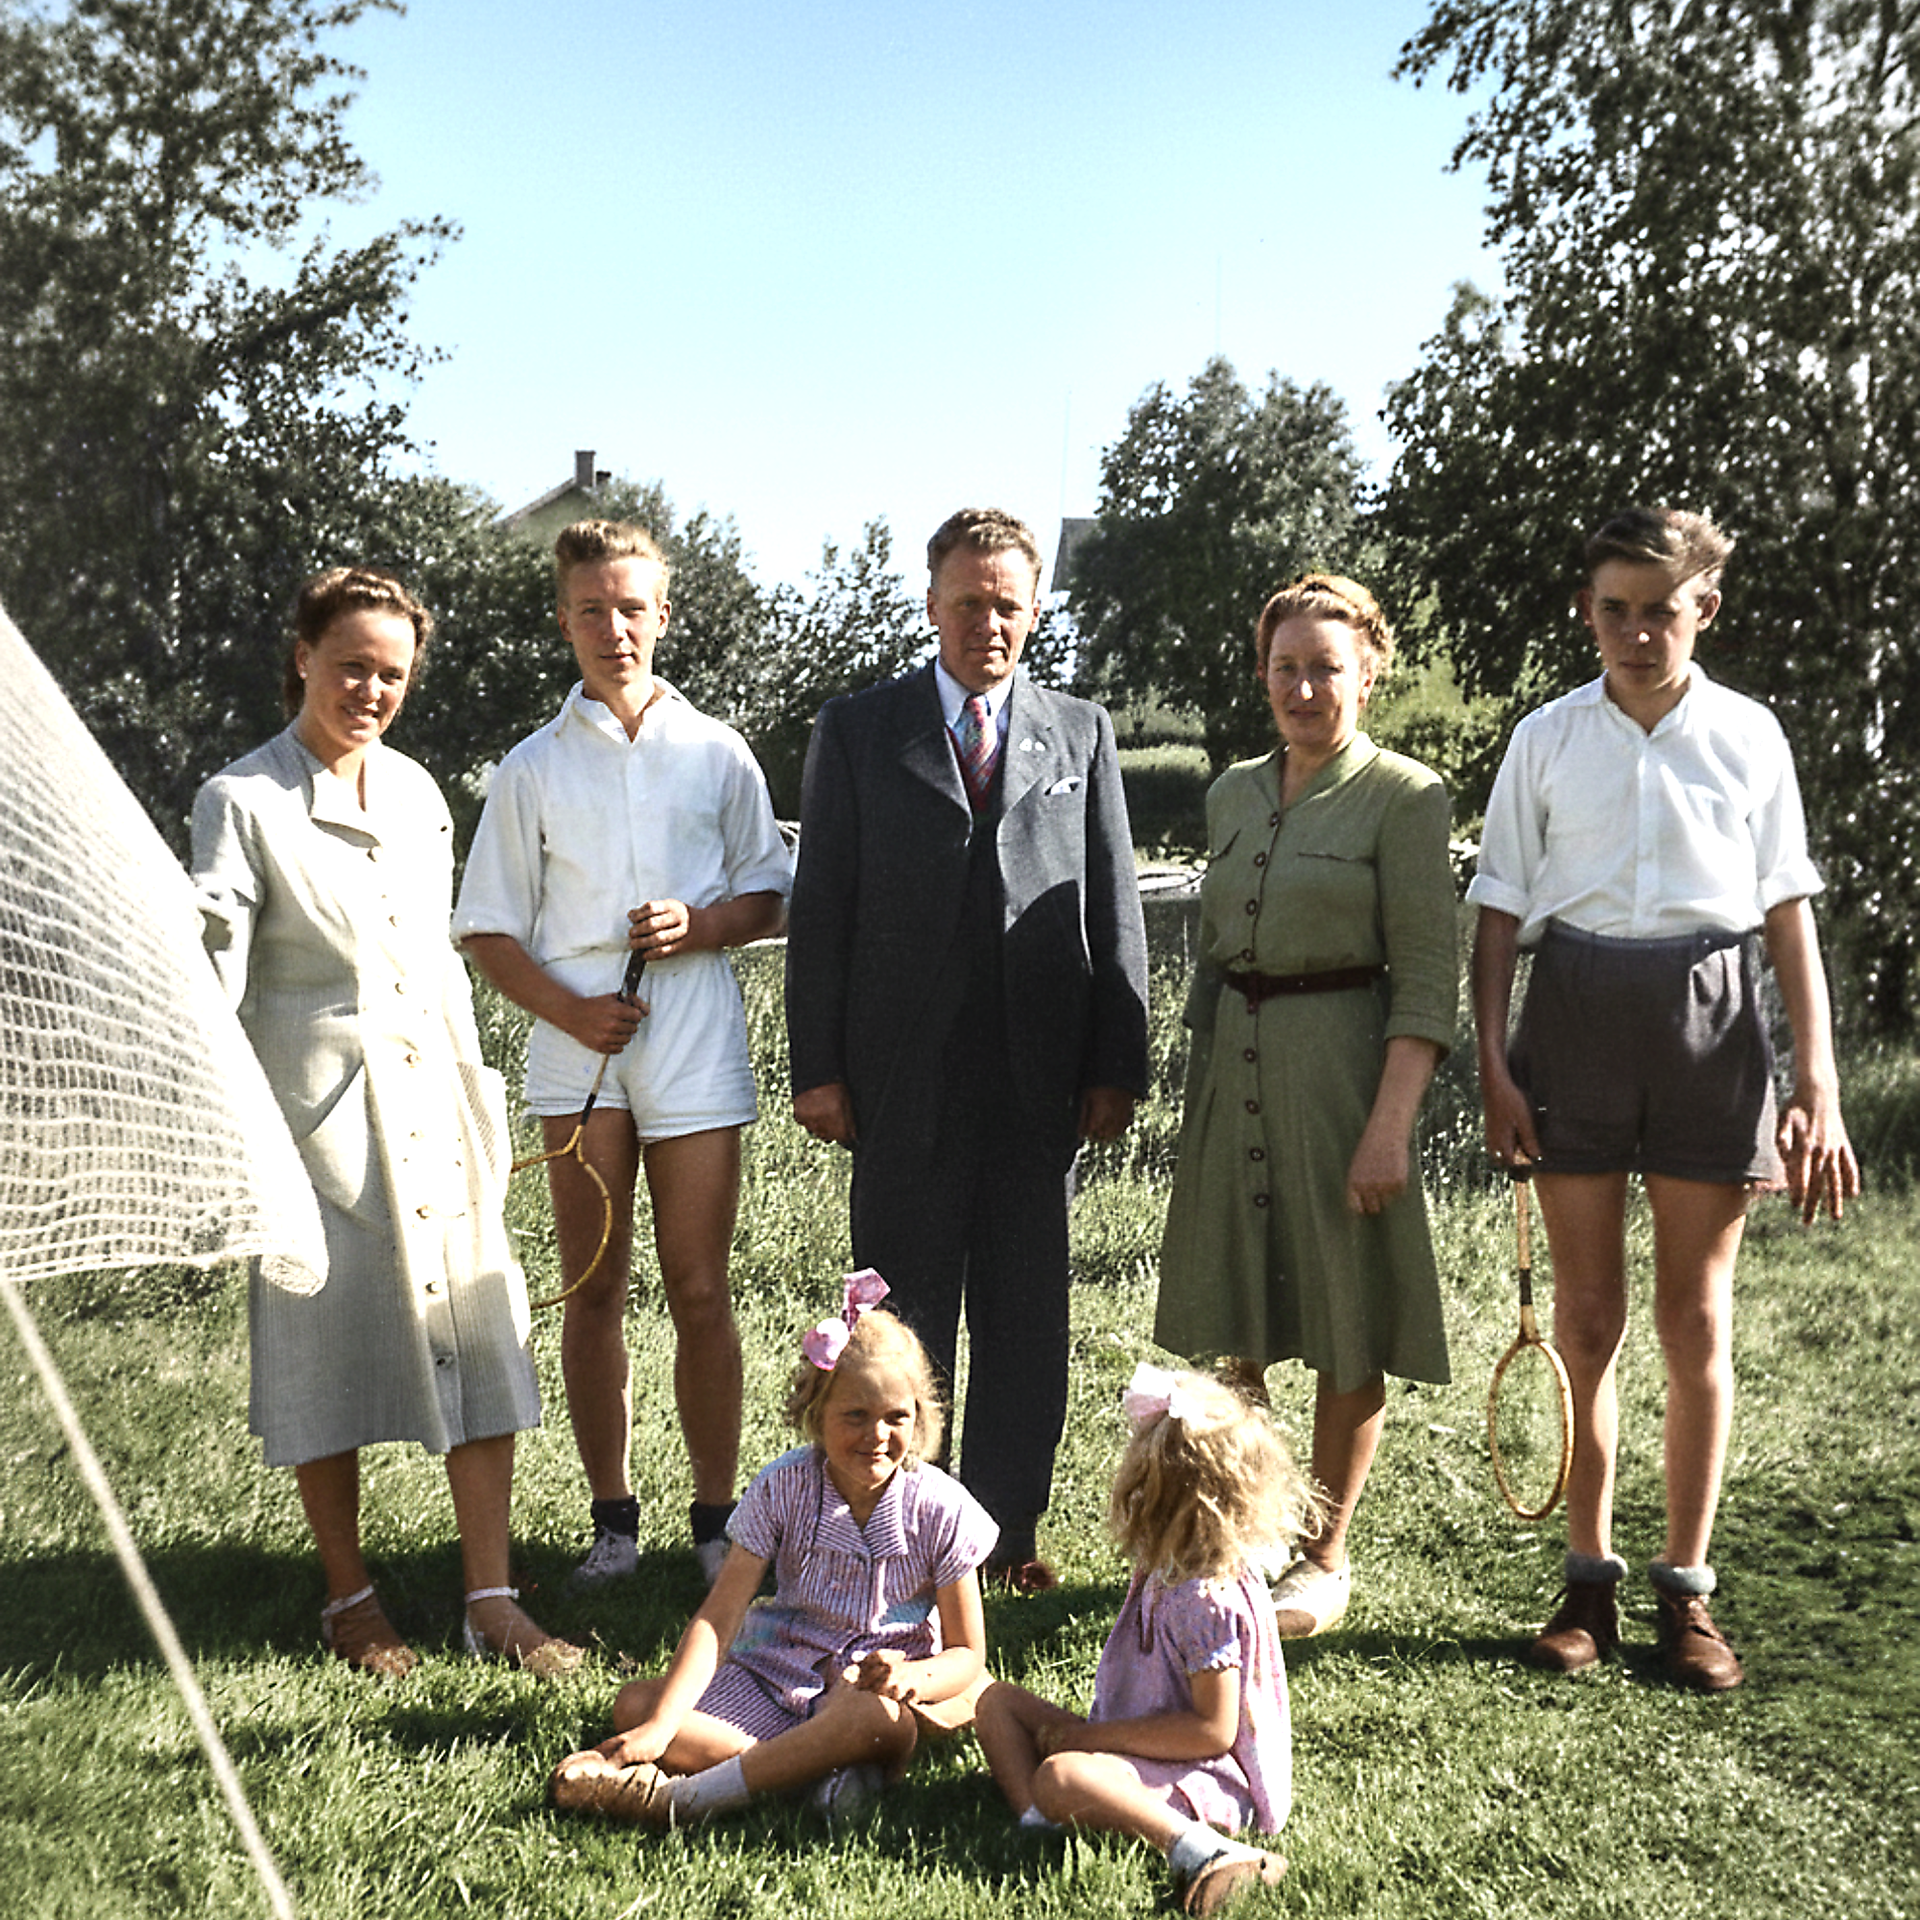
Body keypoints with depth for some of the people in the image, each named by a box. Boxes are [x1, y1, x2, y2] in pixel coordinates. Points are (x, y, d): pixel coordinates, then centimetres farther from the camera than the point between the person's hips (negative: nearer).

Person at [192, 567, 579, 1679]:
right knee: (329, 1349, 5)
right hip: (319, 1114, -5)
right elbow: (211, 964, -12)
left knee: (480, 1339, 1)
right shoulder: (244, 801, -5)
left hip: (435, 1106, 5)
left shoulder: (416, 791, 11)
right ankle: (351, 1599, 22)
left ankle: (493, 1601, 10)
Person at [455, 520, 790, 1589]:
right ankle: (614, 1521, 16)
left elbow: (773, 898, 12)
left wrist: (702, 923, -9)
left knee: (701, 1290, 1)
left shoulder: (717, 754, 10)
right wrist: (569, 1009, -9)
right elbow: (488, 930, 7)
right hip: (578, 1050, 1)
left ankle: (718, 1521, 11)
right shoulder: (533, 769, 9)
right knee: (594, 1292, 5)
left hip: (697, 1049, 0)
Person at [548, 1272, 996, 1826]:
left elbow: (967, 1654, -1)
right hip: (775, 1674, 3)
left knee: (881, 1717, -40)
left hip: (874, 1689, -3)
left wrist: (911, 1678, -26)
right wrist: (661, 1727, -26)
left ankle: (675, 1800, -38)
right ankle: (819, 1766, -29)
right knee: (635, 1705, -17)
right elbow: (718, 1618, -12)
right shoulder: (784, 1488, -7)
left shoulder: (942, 1510, -9)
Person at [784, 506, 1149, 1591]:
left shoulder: (1082, 733, 11)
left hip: (1041, 1075, 2)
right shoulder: (858, 731, 6)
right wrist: (819, 1069, -4)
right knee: (904, 1312, 6)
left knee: (1028, 1313, 7)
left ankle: (1009, 1531, 20)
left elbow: (1116, 908, 8)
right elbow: (821, 909, 3)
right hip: (903, 1076, -1)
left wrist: (1117, 1065, 1)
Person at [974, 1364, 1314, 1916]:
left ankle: (1202, 1851, -34)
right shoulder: (1164, 1570, 6)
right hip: (1129, 1748, 11)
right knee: (997, 1701, 7)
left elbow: (1212, 1729, -24)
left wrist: (1096, 1735, -20)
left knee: (1060, 1778, -38)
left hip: (1202, 1781, -11)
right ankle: (1037, 1824, -17)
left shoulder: (1209, 1600, -25)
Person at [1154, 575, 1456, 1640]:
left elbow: (1427, 980, -11)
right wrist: (1198, 1082, 15)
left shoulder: (1403, 796, -6)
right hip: (1234, 1069, 6)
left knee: (1346, 1330, 4)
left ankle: (1326, 1553, 18)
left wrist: (1390, 1125, -18)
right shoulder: (1232, 794, 11)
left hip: (1341, 1062, -5)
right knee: (1240, 1323, 12)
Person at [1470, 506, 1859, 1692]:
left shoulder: (1749, 735, 4)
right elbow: (1501, 908, 5)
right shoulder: (1547, 739, 4)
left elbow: (1789, 913, 4)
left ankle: (1688, 1591, 16)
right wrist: (1495, 1065, -3)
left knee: (1698, 1319, 5)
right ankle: (1591, 1578, 18)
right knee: (1588, 1316, 6)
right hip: (1576, 1015, 1)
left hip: (1710, 1018, 0)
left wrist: (1820, 1087, -1)